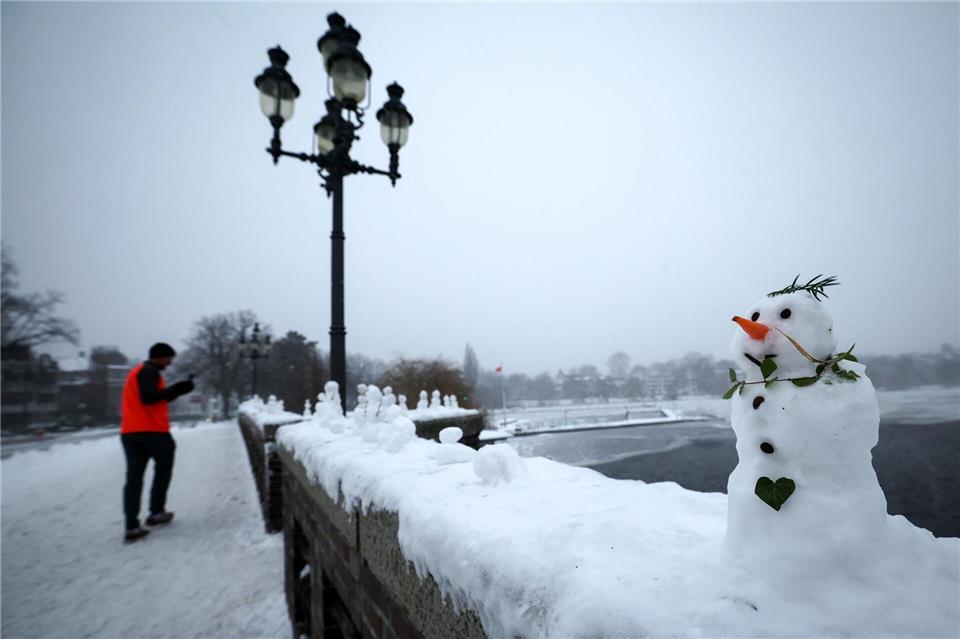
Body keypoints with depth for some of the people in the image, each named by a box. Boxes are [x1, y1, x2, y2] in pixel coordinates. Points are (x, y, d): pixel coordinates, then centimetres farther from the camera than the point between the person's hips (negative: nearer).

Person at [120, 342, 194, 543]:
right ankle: (156, 512, 15)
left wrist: (177, 390, 14)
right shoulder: (150, 371, -8)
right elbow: (148, 398, -21)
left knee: (134, 477, 2)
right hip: (153, 430, -8)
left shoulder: (137, 371, 23)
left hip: (129, 432, 8)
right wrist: (175, 390, -15)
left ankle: (131, 527, -2)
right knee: (163, 468, 12)